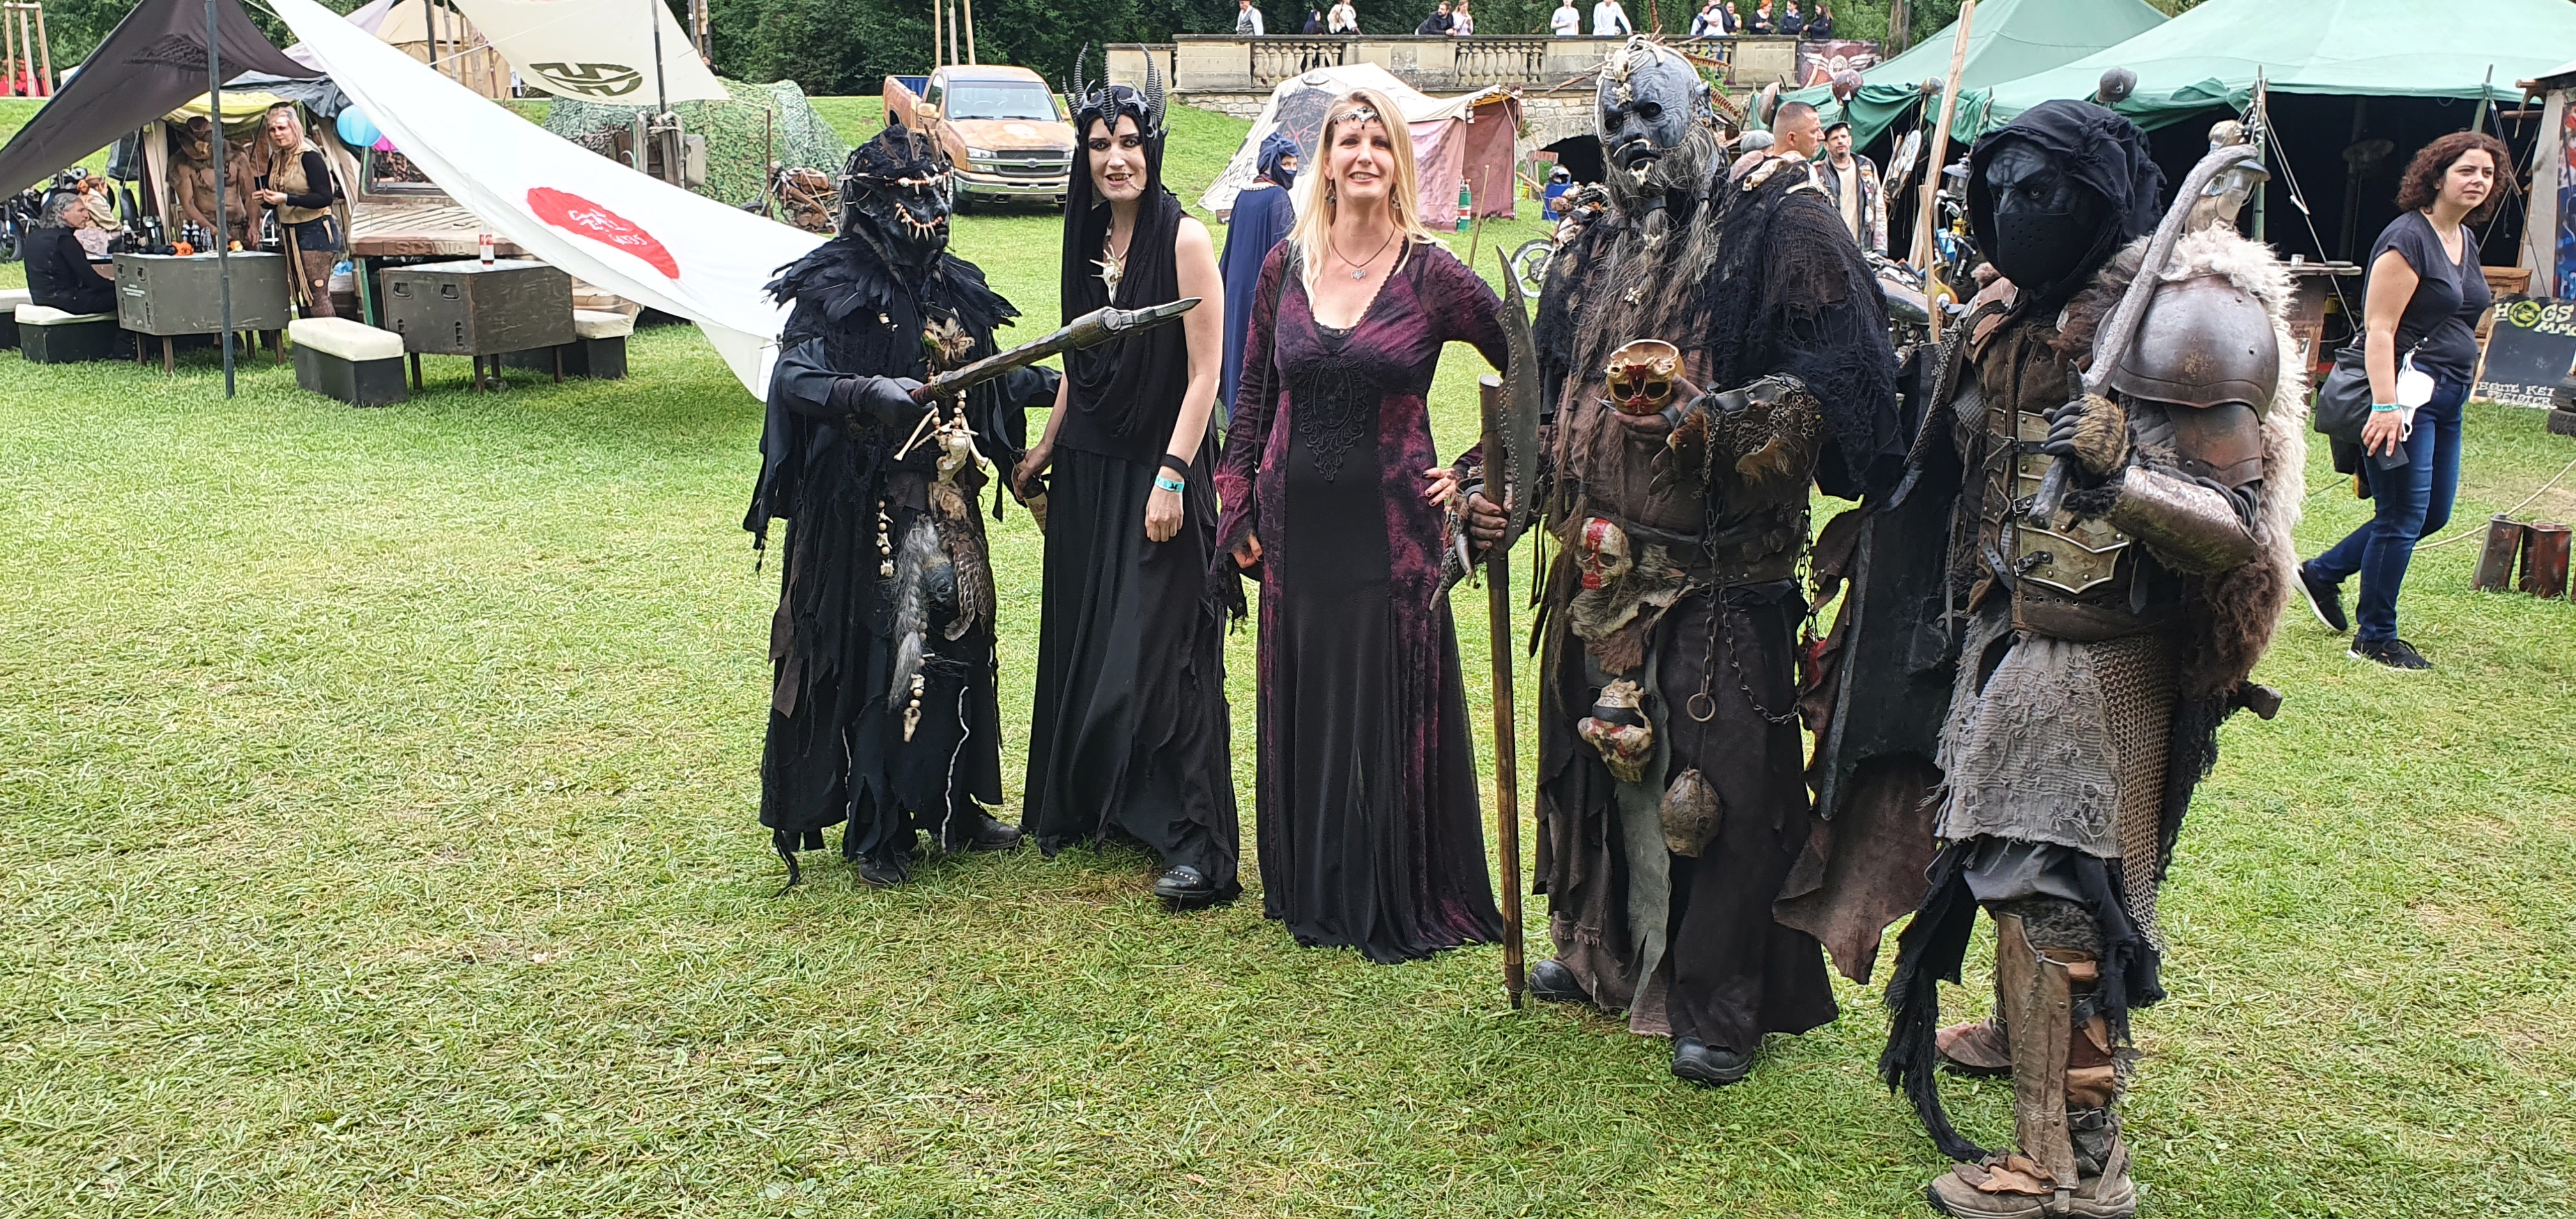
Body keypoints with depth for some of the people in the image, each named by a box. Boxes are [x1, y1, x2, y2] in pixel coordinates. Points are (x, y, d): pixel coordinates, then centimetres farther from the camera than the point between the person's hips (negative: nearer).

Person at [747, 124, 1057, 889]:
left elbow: (988, 380, 19)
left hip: (947, 502, 7)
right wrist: (870, 394, -36)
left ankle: (951, 807, 24)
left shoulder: (953, 286, 12)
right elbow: (794, 379, -20)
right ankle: (875, 832, 8)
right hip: (871, 505, -7)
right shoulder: (838, 286, -9)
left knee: (956, 646, 10)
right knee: (878, 656, -3)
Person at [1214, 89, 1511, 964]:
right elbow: (1253, 392, 10)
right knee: (1303, 708, 11)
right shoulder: (1286, 264, 4)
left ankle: (1401, 902, 18)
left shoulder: (1431, 274, -6)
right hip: (1297, 524, 3)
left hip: (1392, 526, -3)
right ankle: (1312, 889, 26)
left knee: (1392, 709, 3)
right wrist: (1238, 510, 6)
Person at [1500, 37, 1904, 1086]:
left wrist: (1721, 417, -27)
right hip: (1602, 575, 7)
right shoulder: (1587, 260, 15)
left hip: (1724, 578, -6)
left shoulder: (1778, 231, -5)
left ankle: (1721, 1007, 12)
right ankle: (1606, 951, 36)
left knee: (1718, 788, -2)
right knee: (1601, 761, 16)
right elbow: (1555, 405, 21)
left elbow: (1843, 382, -14)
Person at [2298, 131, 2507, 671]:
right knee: (2404, 517, -4)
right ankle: (2376, 638, 8)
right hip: (2405, 391, -9)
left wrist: (2460, 382, 21)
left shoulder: (2466, 240, 14)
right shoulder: (2409, 237, -13)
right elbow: (2379, 329, -19)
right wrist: (2386, 405, -26)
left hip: (2446, 398, 10)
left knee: (2433, 514, 13)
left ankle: (2322, 573, 27)